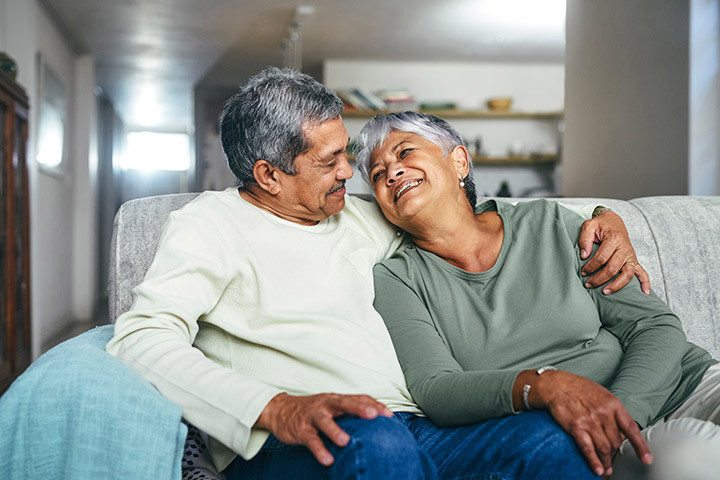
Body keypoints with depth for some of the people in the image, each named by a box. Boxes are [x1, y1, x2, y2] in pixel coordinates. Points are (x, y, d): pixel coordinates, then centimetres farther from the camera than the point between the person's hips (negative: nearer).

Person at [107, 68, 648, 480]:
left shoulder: (355, 217, 23)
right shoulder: (209, 225, 4)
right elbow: (140, 341, -11)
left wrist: (600, 219, 22)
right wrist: (276, 408, -27)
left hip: (408, 427, 6)